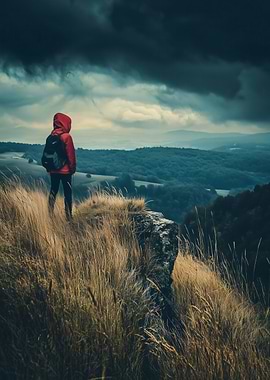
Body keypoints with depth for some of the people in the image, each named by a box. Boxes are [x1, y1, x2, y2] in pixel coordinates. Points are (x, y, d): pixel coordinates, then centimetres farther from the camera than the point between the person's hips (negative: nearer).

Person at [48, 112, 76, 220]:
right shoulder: (66, 136, -13)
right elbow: (70, 154, -13)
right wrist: (73, 167, -3)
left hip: (53, 170, 6)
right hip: (65, 170, -6)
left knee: (53, 192, 12)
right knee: (68, 193, 0)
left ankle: (50, 215, 13)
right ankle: (69, 217, 1)